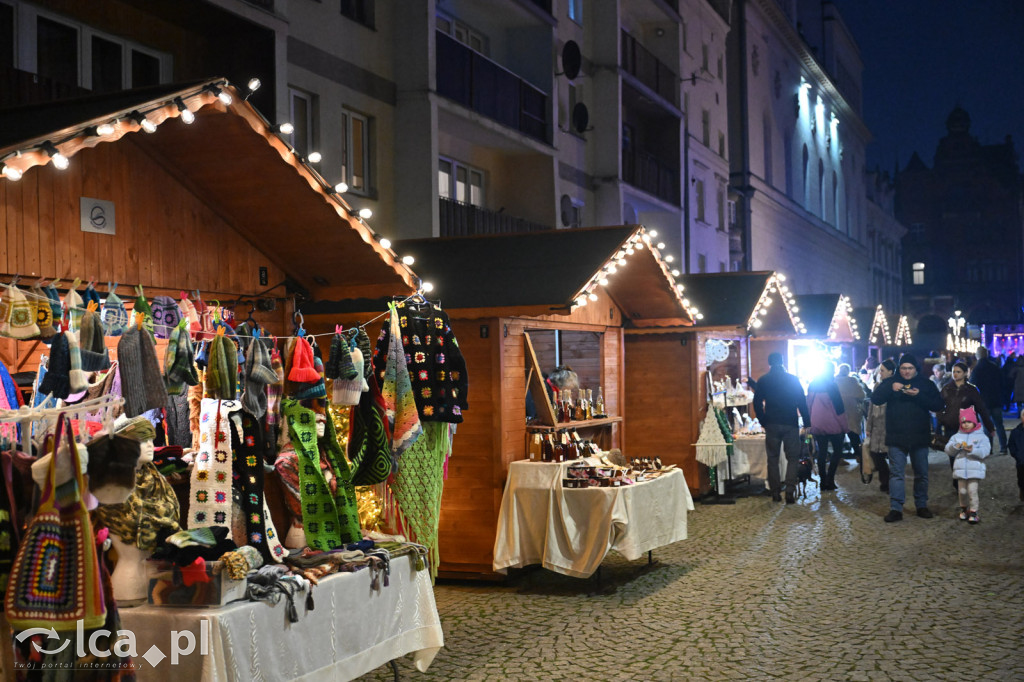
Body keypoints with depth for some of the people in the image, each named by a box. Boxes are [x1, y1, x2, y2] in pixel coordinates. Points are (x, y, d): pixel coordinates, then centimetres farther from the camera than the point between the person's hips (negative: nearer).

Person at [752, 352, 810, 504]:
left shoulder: (763, 381, 2)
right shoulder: (793, 379, 1)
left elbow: (757, 404, -1)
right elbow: (802, 403, 0)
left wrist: (763, 422, 9)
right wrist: (807, 423, 4)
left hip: (771, 425, 0)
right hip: (791, 424, 0)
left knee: (773, 458, 9)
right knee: (792, 458, 6)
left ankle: (775, 492, 6)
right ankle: (790, 492, -7)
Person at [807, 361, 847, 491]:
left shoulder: (812, 385, 6)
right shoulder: (831, 384, -12)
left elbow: (808, 404, 11)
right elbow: (839, 406, -11)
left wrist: (810, 423, 17)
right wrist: (843, 424, -3)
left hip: (817, 425, 5)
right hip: (832, 424, -5)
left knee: (822, 452, 10)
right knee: (837, 450, 6)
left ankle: (823, 481, 9)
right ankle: (830, 480, -4)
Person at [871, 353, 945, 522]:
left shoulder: (926, 384, 5)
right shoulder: (891, 382, 5)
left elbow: (939, 405, -5)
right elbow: (875, 398, -5)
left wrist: (919, 395, -19)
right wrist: (890, 388, -20)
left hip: (919, 437, 1)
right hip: (896, 437, -1)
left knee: (921, 473, 9)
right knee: (896, 473, -3)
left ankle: (921, 505, 22)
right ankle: (895, 508, -2)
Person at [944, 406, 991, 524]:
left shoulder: (981, 437, 3)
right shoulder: (957, 436, 11)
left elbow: (985, 452, -8)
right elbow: (948, 450, 6)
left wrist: (972, 450, -21)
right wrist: (955, 446, -14)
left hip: (975, 470, -3)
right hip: (960, 469, 3)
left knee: (972, 491, -8)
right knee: (962, 491, 7)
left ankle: (973, 511, 2)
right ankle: (964, 508, 27)